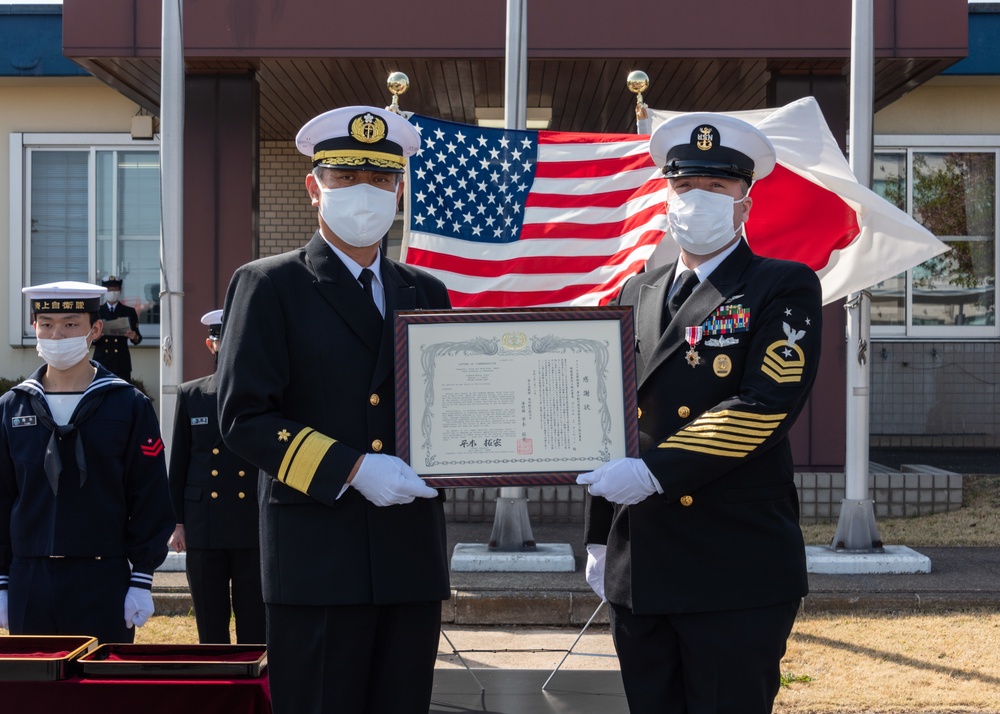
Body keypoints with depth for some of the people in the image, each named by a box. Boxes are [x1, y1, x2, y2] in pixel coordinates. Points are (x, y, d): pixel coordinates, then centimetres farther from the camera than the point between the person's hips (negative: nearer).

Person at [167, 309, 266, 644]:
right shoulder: (190, 395, 8)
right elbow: (177, 464, 10)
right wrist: (177, 522, 6)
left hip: (256, 529, -2)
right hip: (203, 530, 2)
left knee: (255, 630, 2)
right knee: (211, 632, 8)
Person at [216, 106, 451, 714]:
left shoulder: (426, 293, 16)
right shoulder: (270, 286, 1)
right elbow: (244, 418, -8)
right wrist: (352, 469, -16)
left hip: (412, 554, 5)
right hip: (318, 557, -4)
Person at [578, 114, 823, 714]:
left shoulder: (783, 288, -2)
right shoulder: (637, 294, 15)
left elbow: (768, 404, -17)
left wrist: (655, 471, -22)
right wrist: (599, 537, 16)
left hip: (737, 573, -5)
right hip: (637, 569, 6)